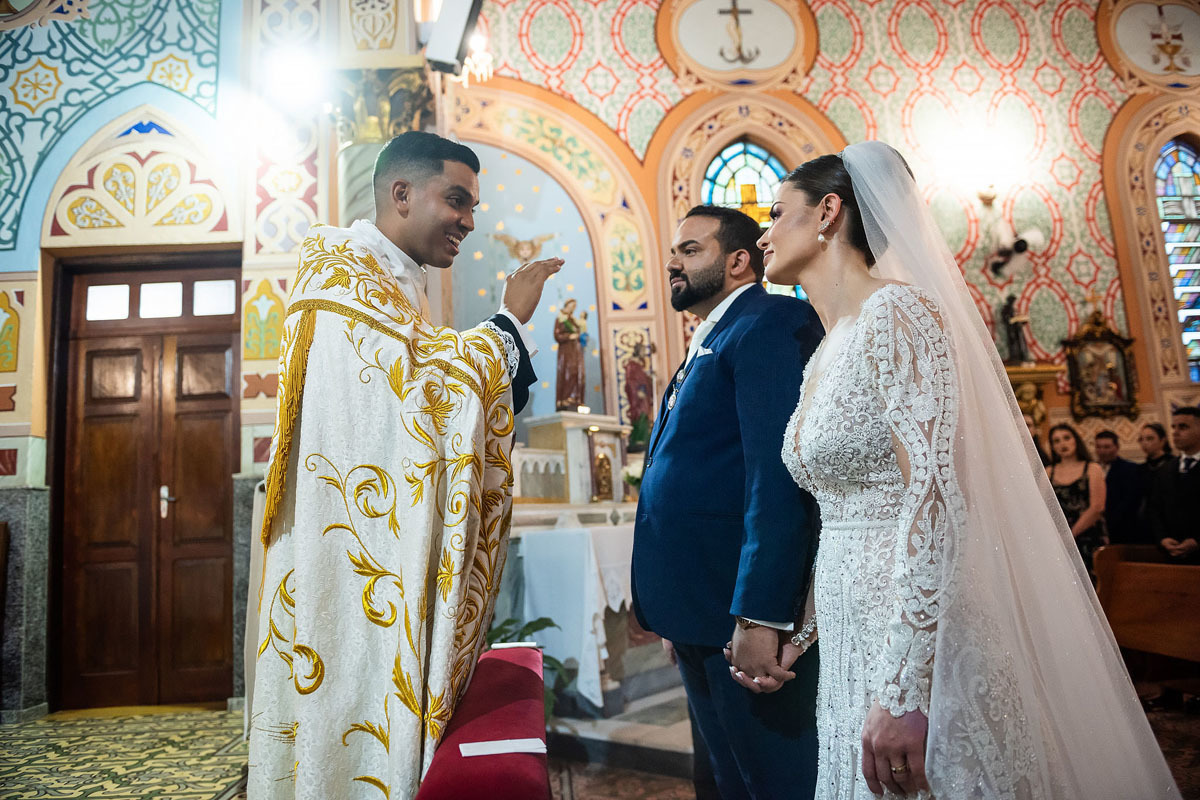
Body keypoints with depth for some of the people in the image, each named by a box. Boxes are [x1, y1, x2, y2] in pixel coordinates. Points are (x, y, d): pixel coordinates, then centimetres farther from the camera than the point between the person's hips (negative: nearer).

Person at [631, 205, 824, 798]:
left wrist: (758, 614, -25)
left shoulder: (772, 323, -12)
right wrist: (677, 619, 17)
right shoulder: (706, 346, 18)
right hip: (700, 617, 10)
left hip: (748, 613, -9)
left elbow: (779, 475, -22)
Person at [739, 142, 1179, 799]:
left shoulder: (895, 312, -13)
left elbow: (938, 495, -22)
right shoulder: (826, 355, 12)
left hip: (917, 645, -8)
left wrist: (901, 688, -25)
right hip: (849, 641, 8)